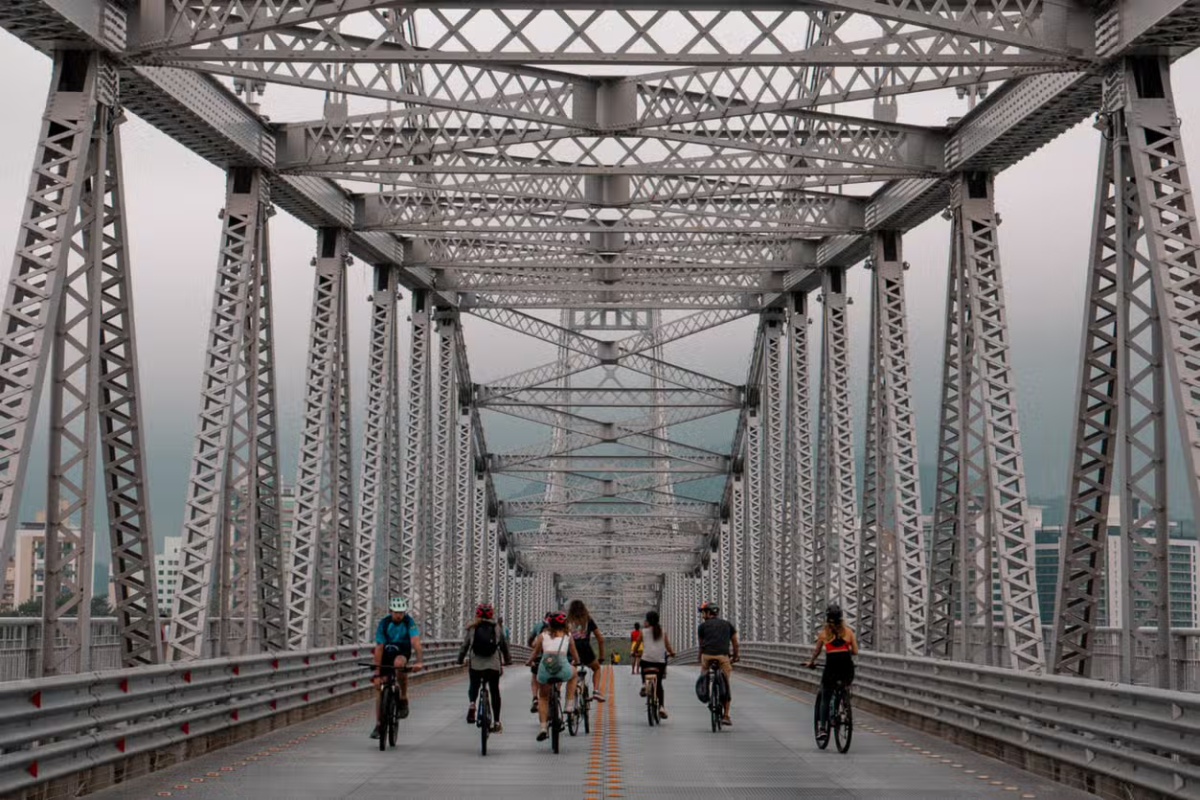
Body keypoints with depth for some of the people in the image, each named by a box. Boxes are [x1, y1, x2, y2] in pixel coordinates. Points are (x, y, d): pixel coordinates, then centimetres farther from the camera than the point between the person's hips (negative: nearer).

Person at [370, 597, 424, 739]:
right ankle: (378, 725, 4)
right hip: (387, 653, 2)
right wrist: (377, 671, -20)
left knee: (399, 663, -38)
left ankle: (403, 699, -19)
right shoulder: (383, 623, -18)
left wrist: (418, 661, -46)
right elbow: (379, 648, -17)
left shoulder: (409, 622, -20)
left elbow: (416, 642, -30)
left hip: (402, 653, -2)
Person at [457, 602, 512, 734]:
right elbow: (504, 645, 11)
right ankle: (496, 722, 9)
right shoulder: (497, 627, 5)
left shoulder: (472, 628, 3)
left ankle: (472, 703, -10)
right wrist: (508, 660, 25)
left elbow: (464, 645, 4)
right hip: (494, 664, 0)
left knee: (474, 685, 22)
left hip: (475, 664, 0)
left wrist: (460, 660, 17)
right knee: (494, 691, 9)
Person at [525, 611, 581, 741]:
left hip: (545, 667, 1)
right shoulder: (568, 638, 20)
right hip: (562, 668, -1)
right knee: (573, 673, 36)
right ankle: (570, 705, 27)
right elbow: (575, 657, 31)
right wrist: (576, 662, 53)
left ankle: (543, 727, 8)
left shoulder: (543, 635, 19)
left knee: (543, 698, 24)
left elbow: (535, 653, 26)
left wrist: (529, 662, 46)